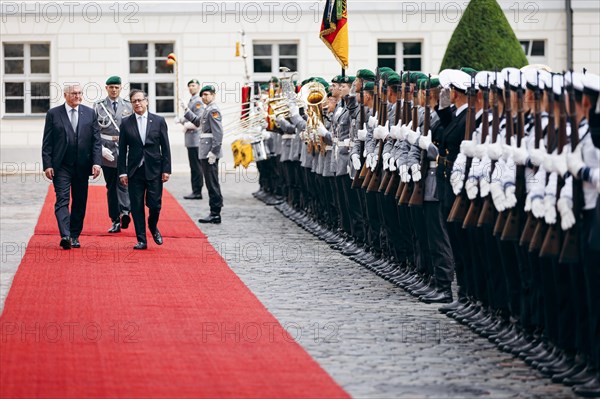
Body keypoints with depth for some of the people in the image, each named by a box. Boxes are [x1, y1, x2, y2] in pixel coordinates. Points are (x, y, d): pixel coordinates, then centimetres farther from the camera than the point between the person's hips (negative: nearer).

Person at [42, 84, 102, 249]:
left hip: (82, 166, 3)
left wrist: (96, 162, -6)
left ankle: (75, 236, 15)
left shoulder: (90, 113, 7)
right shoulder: (53, 114, 2)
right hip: (61, 166, -3)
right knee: (62, 200, -12)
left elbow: (96, 141, 5)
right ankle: (65, 236, -22)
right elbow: (47, 142, 1)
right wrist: (47, 165, -7)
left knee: (80, 202, 7)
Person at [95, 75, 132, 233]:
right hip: (107, 153, 1)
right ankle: (115, 220, 8)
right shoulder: (99, 106, 5)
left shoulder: (128, 106, 7)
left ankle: (124, 212, -24)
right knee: (111, 187, 5)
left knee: (123, 183, -15)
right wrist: (101, 149, -10)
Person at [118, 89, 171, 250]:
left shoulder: (159, 121, 3)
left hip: (154, 170, -1)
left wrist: (166, 170, -3)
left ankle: (153, 227, 28)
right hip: (135, 170, 1)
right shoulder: (126, 123, 4)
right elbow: (122, 150, 5)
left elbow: (165, 147, 3)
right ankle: (141, 240, 8)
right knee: (137, 206, 0)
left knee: (155, 204, -3)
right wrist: (122, 172, -1)